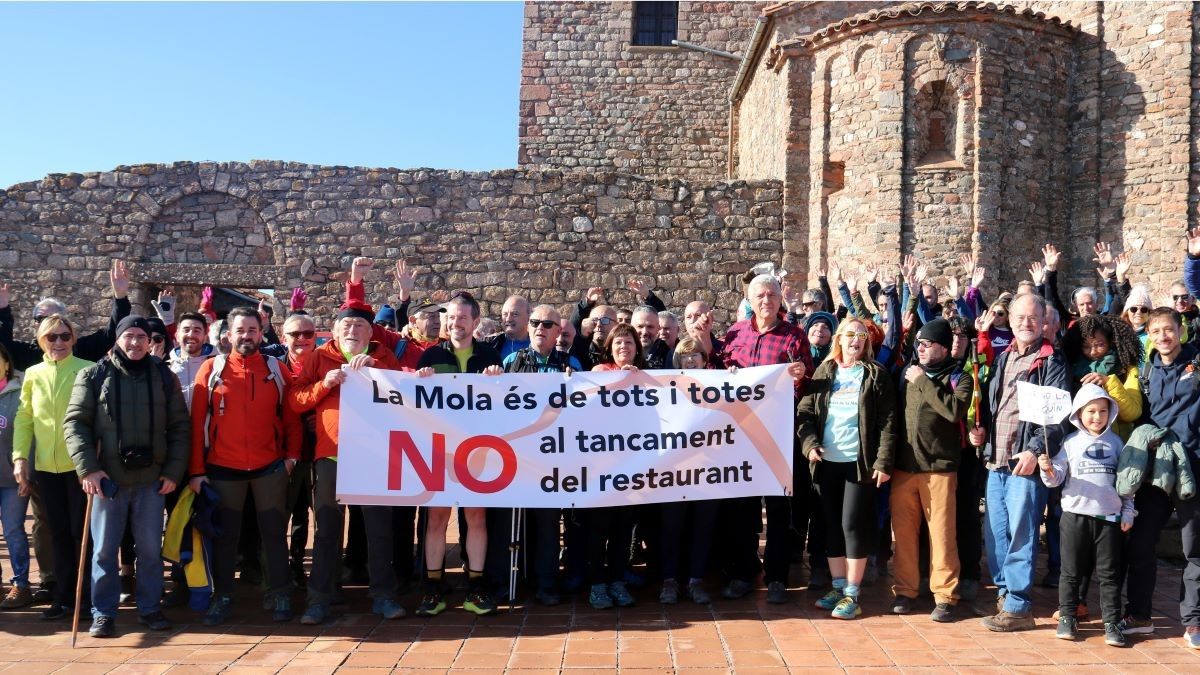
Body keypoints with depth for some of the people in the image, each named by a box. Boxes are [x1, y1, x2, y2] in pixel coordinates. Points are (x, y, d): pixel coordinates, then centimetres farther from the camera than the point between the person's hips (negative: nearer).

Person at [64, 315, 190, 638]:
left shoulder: (164, 376, 5)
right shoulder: (94, 375, 1)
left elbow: (179, 427, 5)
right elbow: (75, 423, -3)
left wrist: (173, 471, -3)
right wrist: (88, 468, -13)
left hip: (152, 479, 1)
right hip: (107, 478, -1)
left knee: (150, 548, 9)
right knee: (104, 549, 6)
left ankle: (150, 608, 21)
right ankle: (103, 613, 17)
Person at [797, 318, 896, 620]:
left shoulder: (876, 374, 1)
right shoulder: (823, 372, 10)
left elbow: (887, 422, -4)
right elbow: (805, 412, 6)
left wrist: (883, 461, -12)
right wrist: (809, 443, -10)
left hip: (860, 461, -4)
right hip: (827, 461, 4)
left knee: (853, 525, -4)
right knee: (831, 525, 9)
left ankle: (852, 594, 6)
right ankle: (838, 587, 20)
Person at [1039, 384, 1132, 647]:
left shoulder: (1116, 442, 6)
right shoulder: (1071, 442, 1)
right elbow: (1056, 479, -2)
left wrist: (1128, 512, 7)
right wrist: (1048, 470, -23)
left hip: (1109, 517, 1)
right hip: (1075, 515, -1)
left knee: (1109, 573, 5)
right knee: (1071, 571, 6)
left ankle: (1112, 623, 13)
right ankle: (1067, 618, 16)